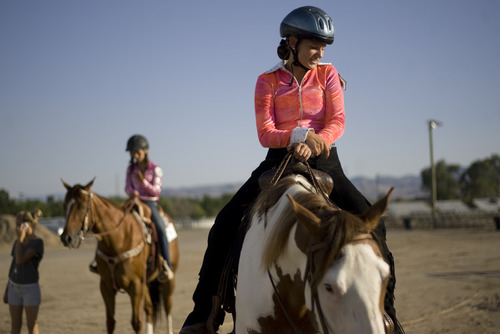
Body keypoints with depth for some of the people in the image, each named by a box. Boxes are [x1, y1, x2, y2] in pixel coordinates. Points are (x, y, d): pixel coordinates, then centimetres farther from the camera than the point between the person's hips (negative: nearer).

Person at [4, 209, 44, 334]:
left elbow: (20, 260, -24)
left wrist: (20, 238, -22)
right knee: (15, 324, 10)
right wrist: (7, 290, 14)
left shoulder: (37, 242, -15)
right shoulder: (18, 242, 5)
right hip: (14, 287, 6)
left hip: (30, 288, -6)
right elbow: (13, 266, 12)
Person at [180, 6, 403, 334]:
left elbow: (337, 122, -4)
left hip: (322, 159, 0)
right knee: (226, 223, -16)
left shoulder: (327, 74, 6)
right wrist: (298, 135, -25)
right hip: (280, 158, 0)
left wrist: (316, 142, -25)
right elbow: (265, 133, -5)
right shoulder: (268, 81, 3)